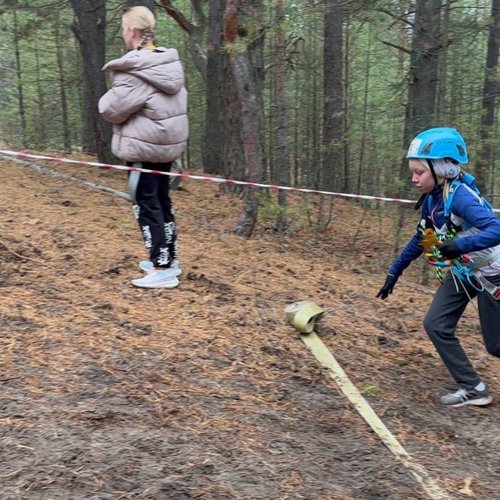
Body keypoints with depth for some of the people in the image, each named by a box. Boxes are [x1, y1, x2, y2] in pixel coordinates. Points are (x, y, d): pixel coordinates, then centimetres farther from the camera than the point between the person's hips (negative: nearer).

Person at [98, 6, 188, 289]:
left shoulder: (134, 70, -19)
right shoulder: (170, 63, 6)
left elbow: (111, 110, -16)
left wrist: (106, 99, 5)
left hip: (144, 147, -8)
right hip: (169, 143, 8)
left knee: (146, 205, -1)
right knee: (162, 200, 18)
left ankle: (163, 270, 0)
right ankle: (170, 258, 27)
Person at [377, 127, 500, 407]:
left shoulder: (460, 196, -29)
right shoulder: (431, 199, -4)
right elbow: (420, 239, 10)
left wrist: (460, 244, -52)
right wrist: (395, 272, 10)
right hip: (462, 273, 8)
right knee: (436, 325, 0)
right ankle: (473, 388, 10)